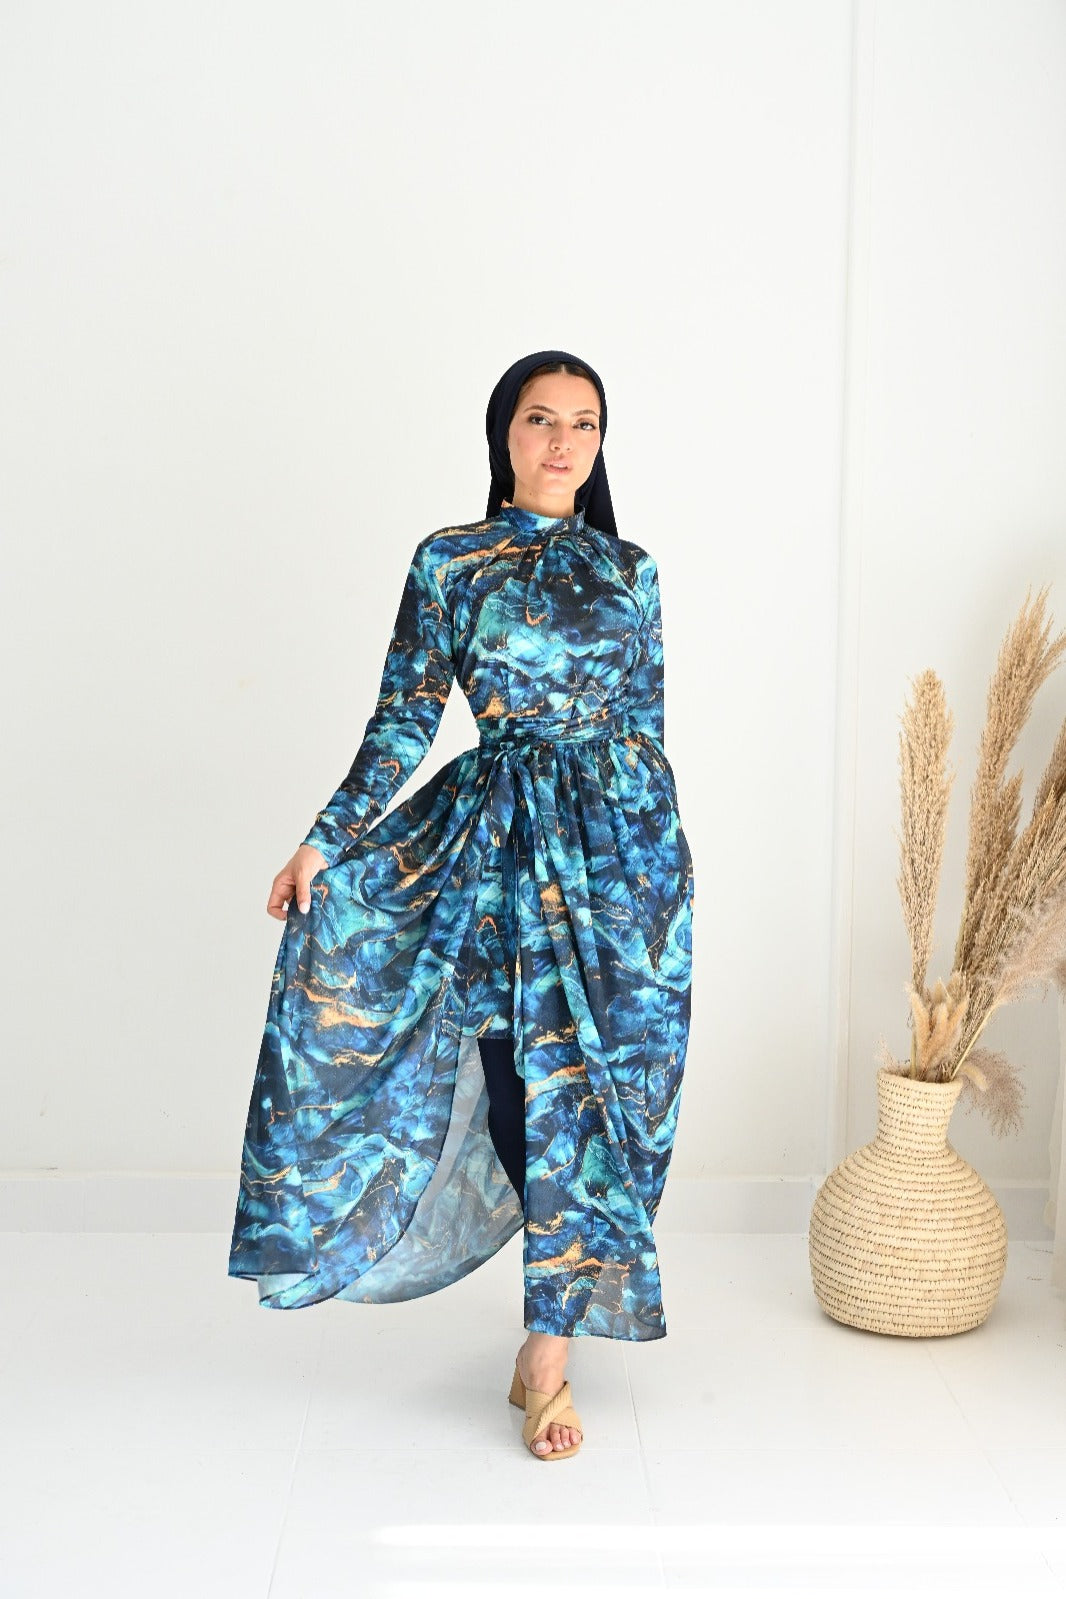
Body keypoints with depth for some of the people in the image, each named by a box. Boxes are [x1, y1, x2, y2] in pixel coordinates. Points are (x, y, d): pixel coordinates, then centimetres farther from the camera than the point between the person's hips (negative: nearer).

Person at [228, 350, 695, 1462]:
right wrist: (323, 841, -5)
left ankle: (549, 1349, 7)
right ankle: (557, 1328, 22)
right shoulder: (450, 560, 4)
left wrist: (665, 861, 13)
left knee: (587, 1080, -1)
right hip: (498, 835, -1)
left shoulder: (629, 570, 10)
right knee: (524, 1083, 0)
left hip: (620, 839, 2)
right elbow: (403, 719, 2)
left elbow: (650, 727, 13)